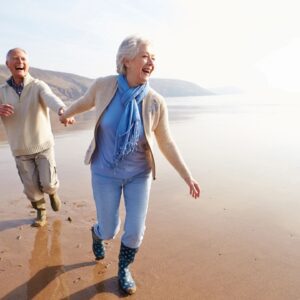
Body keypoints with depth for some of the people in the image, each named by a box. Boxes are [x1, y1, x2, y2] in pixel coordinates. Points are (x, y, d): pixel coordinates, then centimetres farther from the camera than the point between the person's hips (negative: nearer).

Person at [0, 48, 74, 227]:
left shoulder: (38, 86, -13)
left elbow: (51, 98, -36)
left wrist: (63, 111, -59)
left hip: (43, 145, -2)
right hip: (20, 149, 3)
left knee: (48, 183, -1)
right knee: (31, 187, 8)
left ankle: (53, 192, 37)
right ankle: (41, 213, 34)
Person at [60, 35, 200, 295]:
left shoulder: (156, 102, -18)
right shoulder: (104, 85, -18)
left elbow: (166, 143, -6)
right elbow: (86, 101, 5)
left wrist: (188, 176, -6)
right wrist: (66, 113, 26)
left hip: (139, 173, 1)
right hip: (106, 172, 0)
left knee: (135, 231, 4)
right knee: (109, 230, 10)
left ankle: (124, 270, 38)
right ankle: (98, 233, 51)